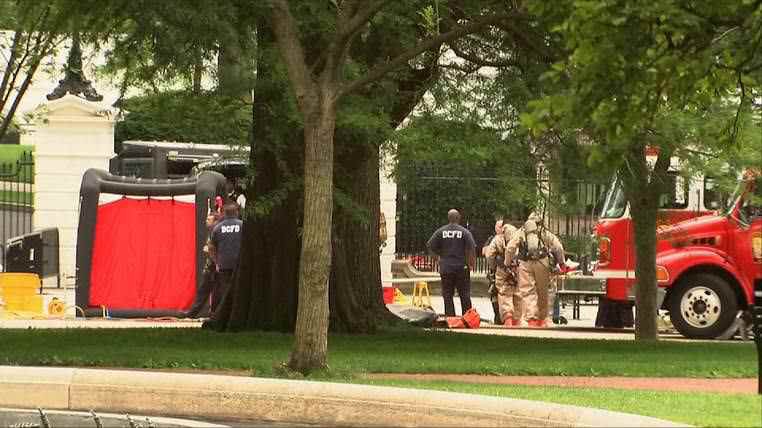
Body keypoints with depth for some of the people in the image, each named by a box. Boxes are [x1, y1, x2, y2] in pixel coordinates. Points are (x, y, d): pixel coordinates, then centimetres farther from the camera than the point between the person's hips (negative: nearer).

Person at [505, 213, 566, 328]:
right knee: (542, 292, 13)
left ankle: (532, 319, -20)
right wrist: (562, 262, 18)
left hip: (525, 263, -1)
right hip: (542, 262, 1)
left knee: (527, 292, -5)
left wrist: (508, 262, 14)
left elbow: (510, 247, 7)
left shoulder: (521, 232, 18)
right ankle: (542, 319, 18)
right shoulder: (545, 233, 20)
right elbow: (558, 247, 10)